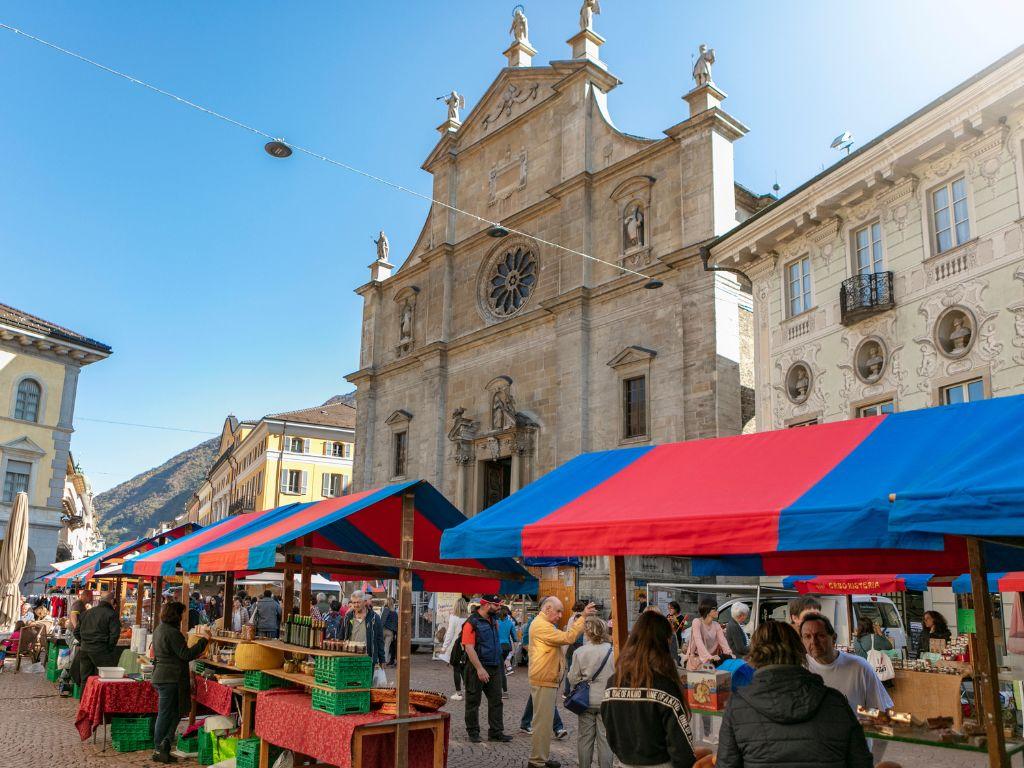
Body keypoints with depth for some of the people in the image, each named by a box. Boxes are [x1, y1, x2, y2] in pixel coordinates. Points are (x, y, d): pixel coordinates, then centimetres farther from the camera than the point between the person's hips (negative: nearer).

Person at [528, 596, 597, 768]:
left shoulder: (546, 625, 18)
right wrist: (583, 617, -23)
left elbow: (565, 637, 13)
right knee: (542, 721, -4)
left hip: (548, 681, 11)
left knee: (545, 720, 17)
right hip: (543, 682, -11)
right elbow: (568, 638, -25)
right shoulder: (541, 625, -19)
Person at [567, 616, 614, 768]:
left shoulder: (580, 652, -12)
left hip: (586, 701, 0)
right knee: (605, 738, 9)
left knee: (585, 738, 13)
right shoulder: (613, 651, -13)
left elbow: (572, 679, -6)